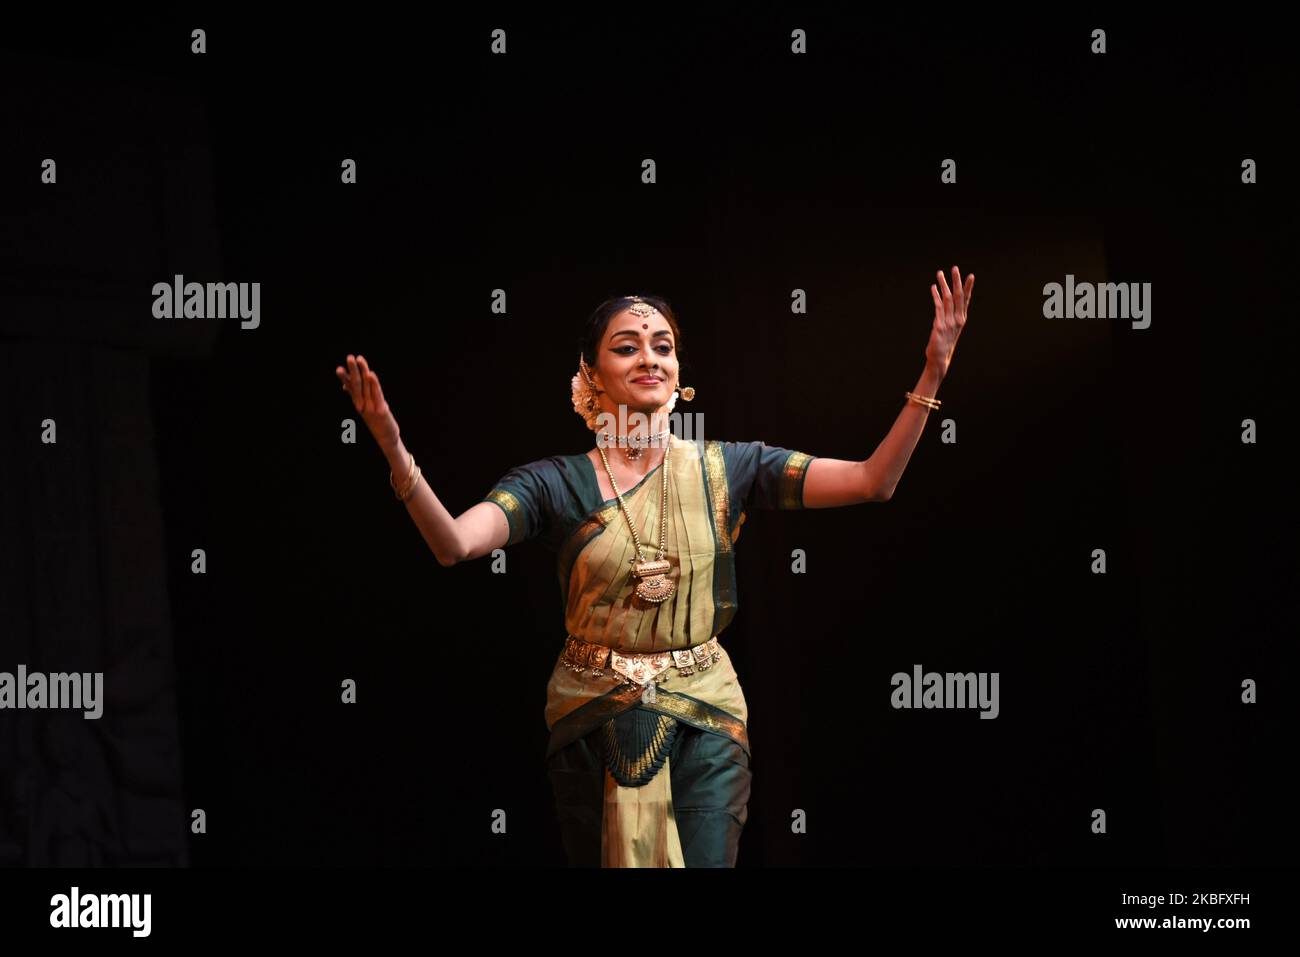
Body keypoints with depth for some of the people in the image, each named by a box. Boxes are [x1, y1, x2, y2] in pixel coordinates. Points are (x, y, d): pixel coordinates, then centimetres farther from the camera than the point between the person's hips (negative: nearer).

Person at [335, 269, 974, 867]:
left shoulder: (727, 469, -2)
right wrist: (395, 453, -39)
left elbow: (873, 481, -10)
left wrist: (931, 374, -20)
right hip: (593, 721, 0)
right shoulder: (554, 484, -6)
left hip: (703, 719, 0)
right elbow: (453, 543, -22)